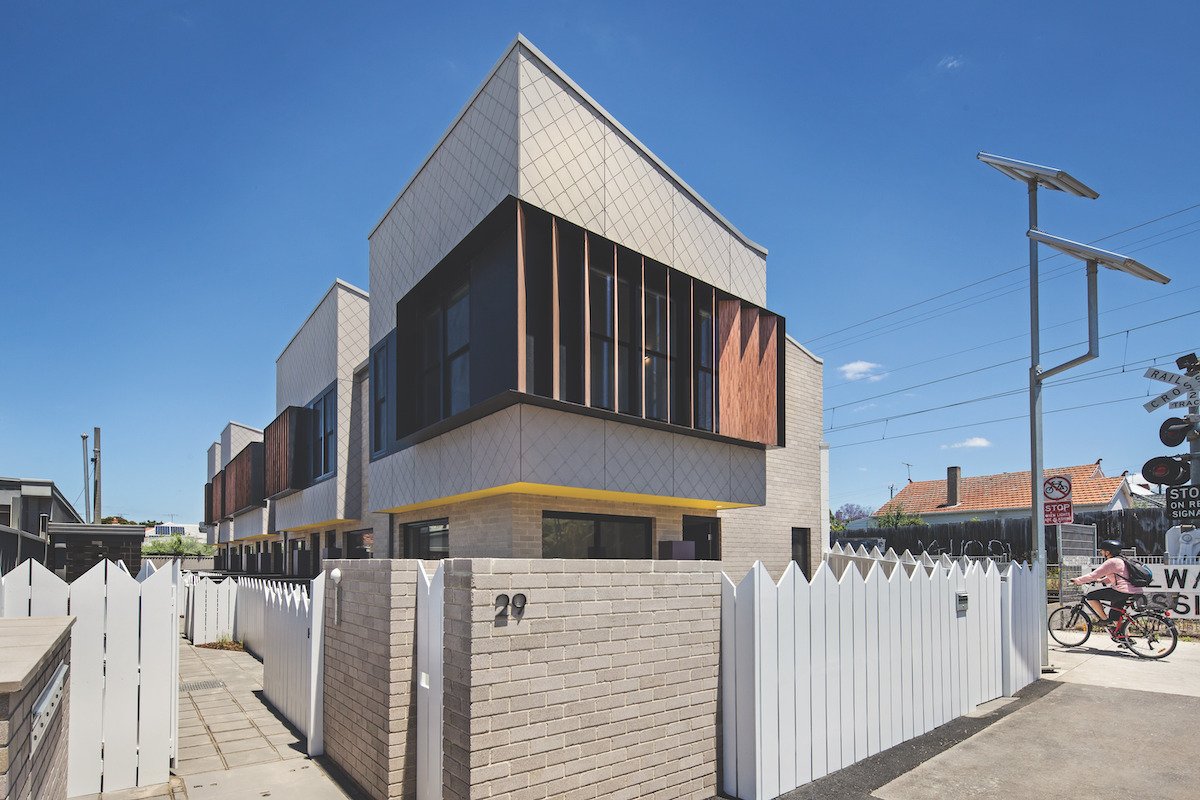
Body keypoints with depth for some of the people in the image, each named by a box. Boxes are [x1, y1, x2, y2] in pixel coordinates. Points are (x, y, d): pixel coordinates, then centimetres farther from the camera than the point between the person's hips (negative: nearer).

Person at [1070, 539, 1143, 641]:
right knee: (1114, 615, 20)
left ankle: (1105, 620, 0)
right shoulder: (1120, 560, 18)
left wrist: (1078, 580, -6)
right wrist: (1101, 580, 26)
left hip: (1122, 592, -10)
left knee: (1090, 596, -7)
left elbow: (1094, 575, -14)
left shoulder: (1112, 562, -13)